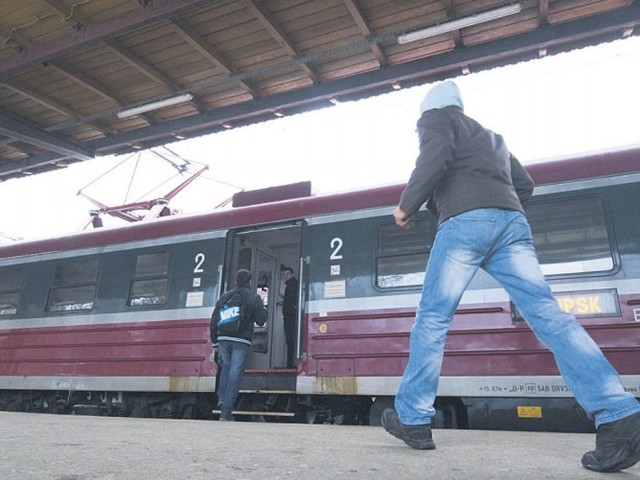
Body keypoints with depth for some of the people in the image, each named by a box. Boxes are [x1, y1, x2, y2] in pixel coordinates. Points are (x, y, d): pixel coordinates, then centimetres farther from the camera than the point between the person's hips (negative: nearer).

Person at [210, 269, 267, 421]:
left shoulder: (225, 297, 13)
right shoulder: (254, 298, 1)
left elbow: (214, 321, 13)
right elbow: (261, 320, 0)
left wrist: (215, 342, 21)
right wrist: (263, 307, 19)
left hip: (223, 339, 4)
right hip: (241, 342, -4)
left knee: (227, 365, 28)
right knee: (235, 373, 0)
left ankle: (222, 398, 19)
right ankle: (225, 410, -1)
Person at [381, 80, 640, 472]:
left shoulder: (436, 117, 15)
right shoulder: (491, 136, 35)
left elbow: (435, 157, -7)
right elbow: (525, 184, 31)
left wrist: (407, 206, 0)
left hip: (464, 222, -6)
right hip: (512, 222, 6)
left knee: (433, 317, -1)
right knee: (547, 313, -5)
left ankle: (413, 419, 3)